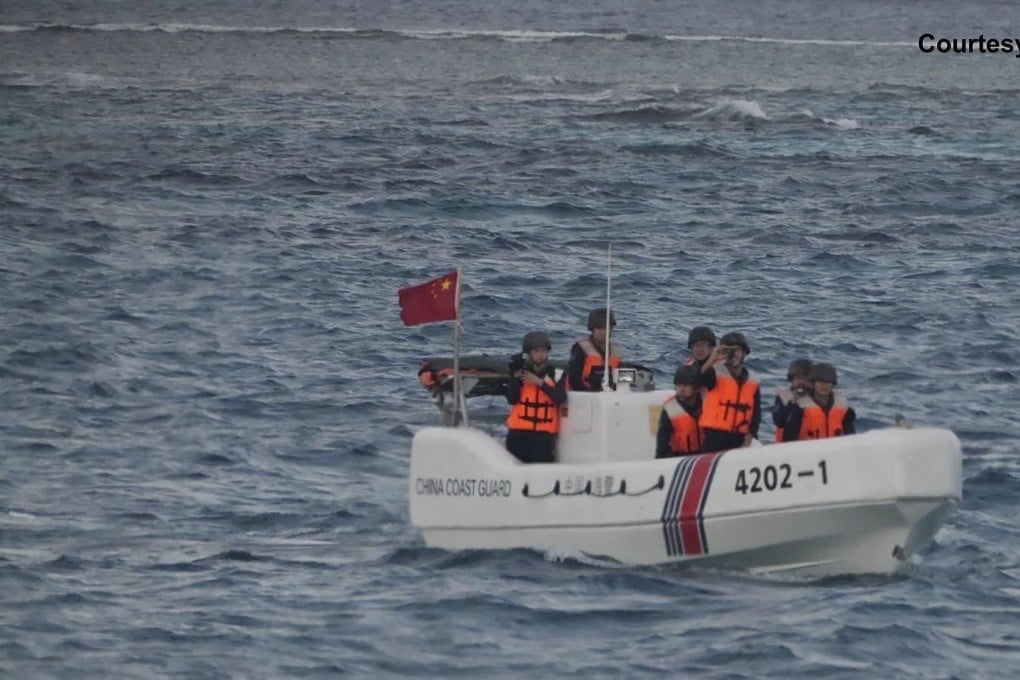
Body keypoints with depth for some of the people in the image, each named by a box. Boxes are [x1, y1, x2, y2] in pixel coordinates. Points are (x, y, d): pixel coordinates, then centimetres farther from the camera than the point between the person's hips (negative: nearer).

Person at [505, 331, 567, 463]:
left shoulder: (556, 375, 5)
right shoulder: (521, 372, 7)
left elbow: (561, 398, -11)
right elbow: (512, 399, -3)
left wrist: (539, 382, -15)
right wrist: (515, 377, -15)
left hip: (545, 434, -1)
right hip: (519, 432, 1)